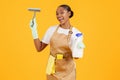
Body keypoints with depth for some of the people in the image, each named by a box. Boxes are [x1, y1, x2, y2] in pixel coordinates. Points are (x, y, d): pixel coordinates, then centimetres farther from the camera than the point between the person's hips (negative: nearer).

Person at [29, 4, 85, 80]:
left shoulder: (76, 33, -7)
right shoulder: (52, 29, -1)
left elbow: (76, 56, -5)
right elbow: (39, 48, 1)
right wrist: (34, 30, -5)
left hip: (67, 71, -2)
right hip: (53, 69, 2)